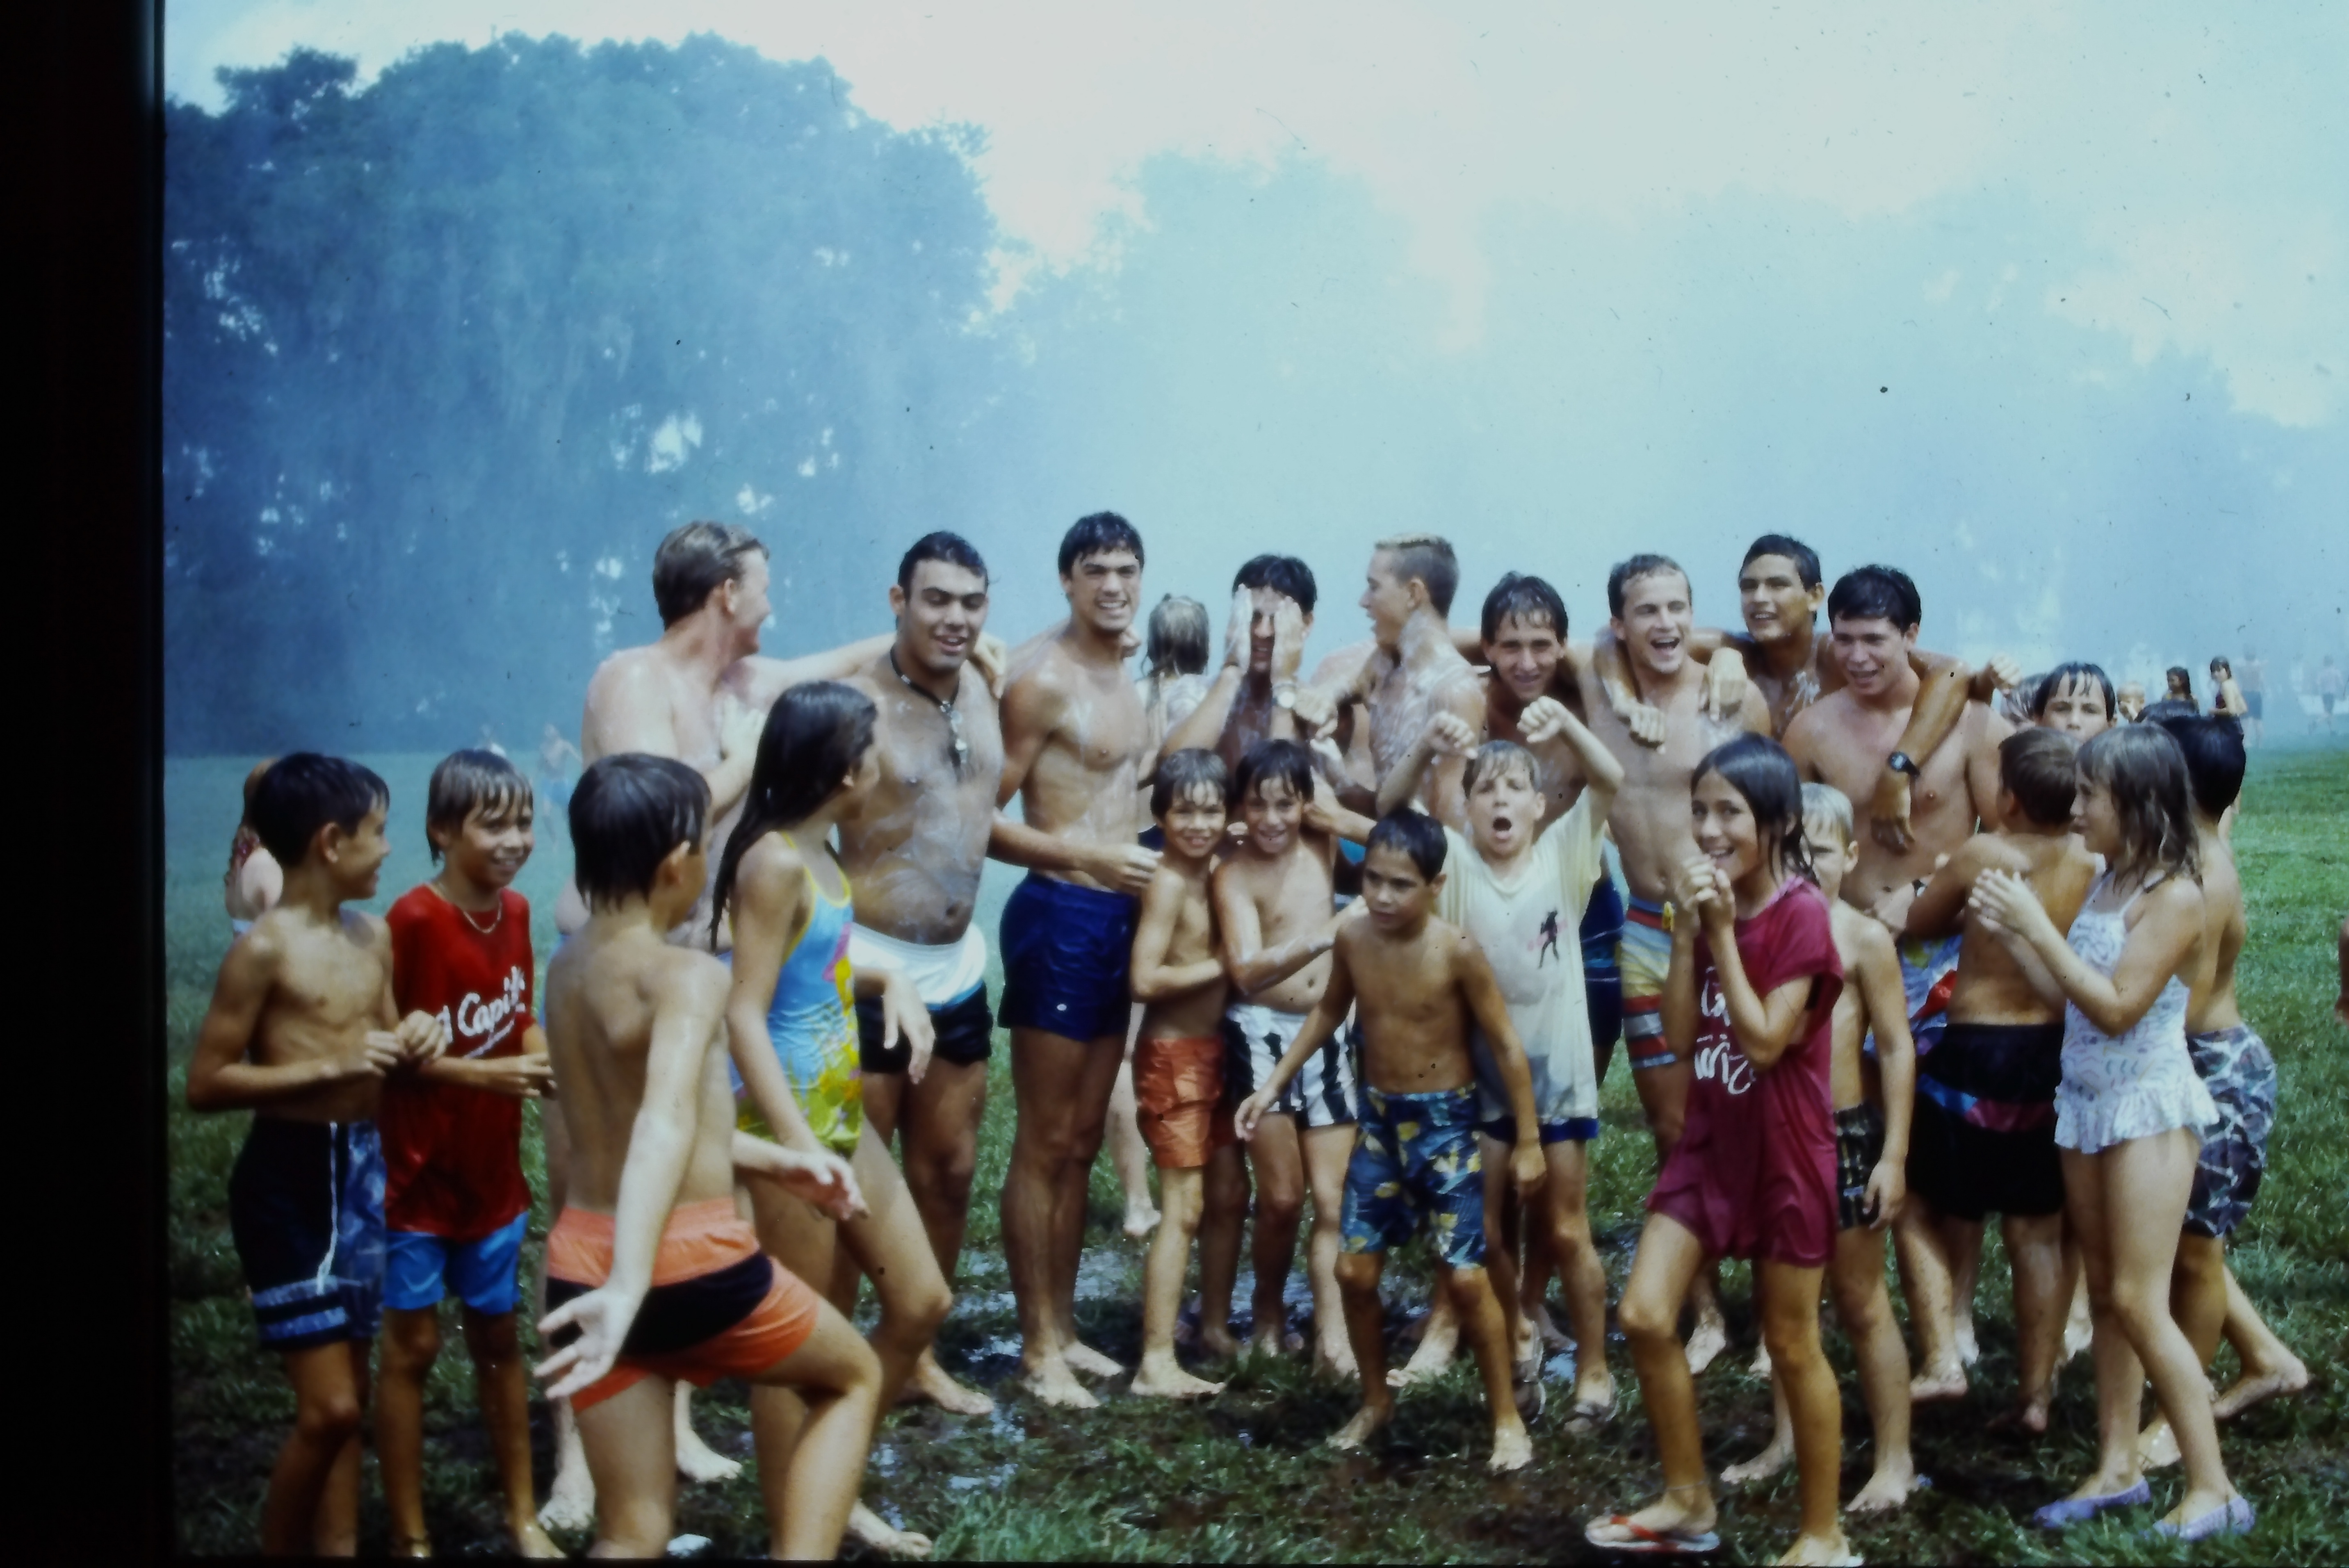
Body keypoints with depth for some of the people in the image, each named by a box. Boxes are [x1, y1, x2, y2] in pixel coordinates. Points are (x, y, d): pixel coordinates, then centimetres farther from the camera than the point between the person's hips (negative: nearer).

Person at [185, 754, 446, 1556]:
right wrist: (332, 1067, -22)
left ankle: (339, 1548, 20)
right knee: (327, 1409, -8)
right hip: (289, 1176, -8)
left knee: (348, 1402, 12)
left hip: (362, 1167, 8)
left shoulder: (373, 938, 9)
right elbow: (205, 1085, -15)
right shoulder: (265, 948, -13)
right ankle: (280, 1550, 9)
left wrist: (409, 1041, -2)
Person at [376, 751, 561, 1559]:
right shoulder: (413, 919, -19)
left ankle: (522, 1515, 27)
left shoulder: (514, 911, -1)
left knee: (499, 1337, 15)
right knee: (412, 1347, 4)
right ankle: (409, 1537, 15)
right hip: (418, 1174, -6)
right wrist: (483, 1074, -23)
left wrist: (547, 1057, -6)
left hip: (493, 1171, 6)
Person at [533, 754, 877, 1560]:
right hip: (692, 1265, -6)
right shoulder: (688, 976, -16)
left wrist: (780, 1162, 25)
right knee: (854, 1377, 22)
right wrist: (631, 1285, -44)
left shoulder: (565, 968, 9)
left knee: (632, 1531, 14)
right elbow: (665, 1123, -32)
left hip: (581, 1260, 7)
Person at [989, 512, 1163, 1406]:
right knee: (1044, 1145, -2)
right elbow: (984, 819, -15)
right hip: (1059, 914, -9)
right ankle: (1039, 1348, 4)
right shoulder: (1044, 681, -11)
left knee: (1083, 1141, 14)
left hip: (1118, 915, 9)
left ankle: (1064, 1328, 22)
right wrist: (1096, 858, -20)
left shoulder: (1125, 683, 15)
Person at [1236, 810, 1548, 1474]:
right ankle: (1376, 1400, 27)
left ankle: (1507, 1417, 11)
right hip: (1379, 1118, 5)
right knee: (1354, 1270, 5)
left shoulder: (1456, 950, -20)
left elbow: (1506, 1046, -12)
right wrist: (1274, 1084, 12)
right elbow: (1330, 1010, 13)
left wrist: (1528, 1140, -11)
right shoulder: (1352, 939, -7)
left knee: (1465, 1277, -6)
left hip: (1445, 1121, -4)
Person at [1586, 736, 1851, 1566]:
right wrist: (1685, 931, -11)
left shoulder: (1802, 913, -16)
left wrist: (1722, 934, -21)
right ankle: (1687, 1501, 16)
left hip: (1783, 1151, -6)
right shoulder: (1712, 905, 5)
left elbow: (1765, 1042, -22)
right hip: (1709, 1142, 6)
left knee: (1792, 1347, 4)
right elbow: (1680, 1037, -1)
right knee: (1643, 1315, 0)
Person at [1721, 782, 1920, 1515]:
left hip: (1845, 1131, -5)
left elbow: (1896, 1048, -9)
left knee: (1860, 1304, 4)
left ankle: (1895, 1459, 15)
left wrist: (1894, 1154, -12)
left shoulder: (1862, 939, -9)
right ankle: (1785, 1437, 31)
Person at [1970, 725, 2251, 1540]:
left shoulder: (2174, 896, -17)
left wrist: (2039, 929, -21)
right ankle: (2118, 1466, 18)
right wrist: (2011, 931, -1)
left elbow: (2116, 1008, -22)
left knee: (2138, 1302, -9)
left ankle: (2213, 1488, -2)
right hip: (2086, 1103, 8)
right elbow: (2072, 998, 8)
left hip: (2147, 1107, -8)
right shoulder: (2107, 884, 7)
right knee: (2106, 1293, 11)